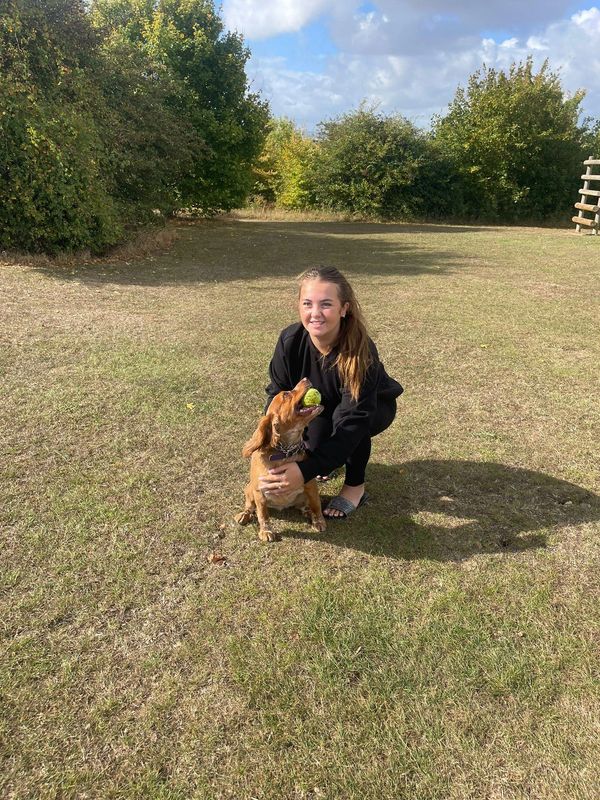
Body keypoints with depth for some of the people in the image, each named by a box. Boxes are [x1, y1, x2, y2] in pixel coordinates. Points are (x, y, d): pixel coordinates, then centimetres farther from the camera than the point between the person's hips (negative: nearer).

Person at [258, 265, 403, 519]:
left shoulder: (361, 351, -38)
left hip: (373, 406, -4)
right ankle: (332, 458, 14)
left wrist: (306, 470, -52)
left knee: (342, 417, -35)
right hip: (323, 407, 4)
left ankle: (355, 486, -10)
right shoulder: (290, 340, -26)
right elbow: (277, 393, -17)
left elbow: (353, 421, -42)